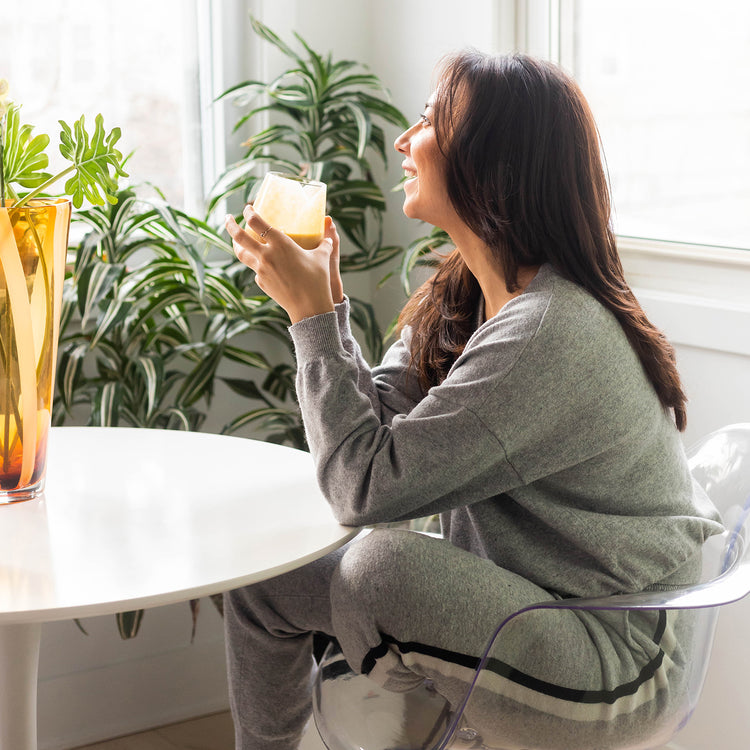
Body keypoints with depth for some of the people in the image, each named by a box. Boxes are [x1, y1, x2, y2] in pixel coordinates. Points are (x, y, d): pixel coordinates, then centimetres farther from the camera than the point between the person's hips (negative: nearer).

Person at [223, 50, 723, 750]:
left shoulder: (548, 337, -27)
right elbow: (381, 417, 3)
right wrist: (321, 296, -1)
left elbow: (366, 486, -25)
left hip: (600, 665, -9)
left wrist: (313, 313, -18)